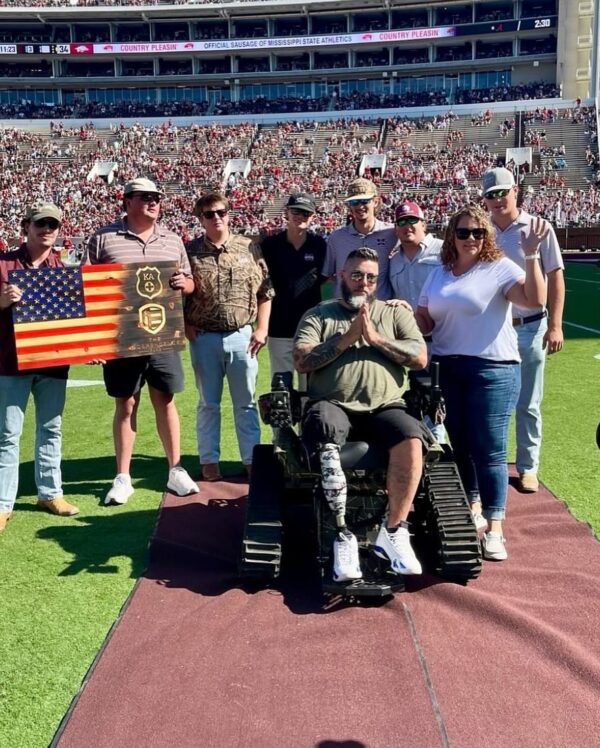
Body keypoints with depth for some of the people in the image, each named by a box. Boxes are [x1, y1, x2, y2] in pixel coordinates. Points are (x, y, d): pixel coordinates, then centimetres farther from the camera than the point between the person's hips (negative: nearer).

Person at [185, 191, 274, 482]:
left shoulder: (249, 248, 4)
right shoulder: (190, 251, 1)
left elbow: (265, 292, 6)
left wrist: (261, 329, 0)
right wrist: (186, 325, -4)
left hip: (242, 336, 1)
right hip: (204, 338, -1)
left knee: (246, 402, 9)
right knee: (208, 403, 9)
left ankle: (251, 460, 19)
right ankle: (209, 461, 20)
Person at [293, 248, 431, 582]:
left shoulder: (395, 313, 19)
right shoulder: (319, 314, 17)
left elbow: (420, 357, 5)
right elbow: (301, 360, 1)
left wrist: (376, 338, -4)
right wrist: (347, 338, -5)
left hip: (385, 407, 1)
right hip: (333, 404, -1)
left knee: (411, 439, -31)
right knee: (323, 427, -37)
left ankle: (393, 532, -16)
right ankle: (343, 536, -30)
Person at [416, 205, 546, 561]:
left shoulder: (500, 268, -5)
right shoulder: (439, 274, 13)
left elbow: (535, 299, -20)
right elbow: (425, 321, 13)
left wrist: (531, 255, -28)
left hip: (493, 371, -6)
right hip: (446, 368, 6)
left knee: (489, 450, -5)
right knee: (458, 444, 14)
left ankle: (494, 528, 3)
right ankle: (473, 510, 31)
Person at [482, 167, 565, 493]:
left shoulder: (538, 229, -3)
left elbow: (555, 278, -2)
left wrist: (555, 325, -8)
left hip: (530, 328, -2)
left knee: (528, 404, 6)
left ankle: (528, 468, 18)